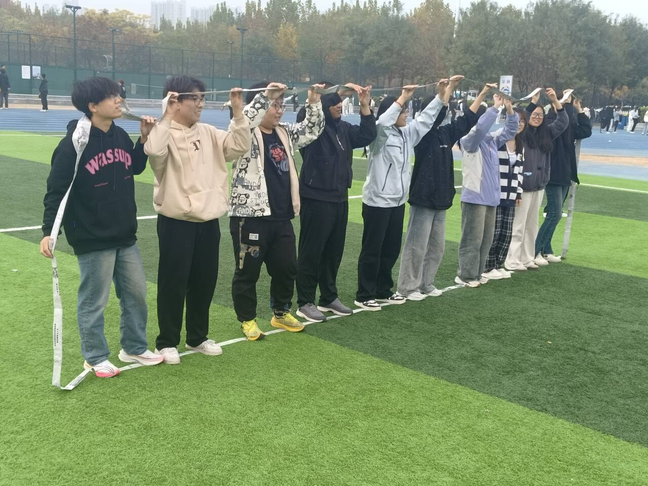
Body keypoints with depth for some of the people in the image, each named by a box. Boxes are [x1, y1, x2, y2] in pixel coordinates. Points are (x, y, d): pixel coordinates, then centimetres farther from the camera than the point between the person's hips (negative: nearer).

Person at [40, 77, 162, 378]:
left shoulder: (120, 135, 4)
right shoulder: (73, 144, -16)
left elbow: (135, 168, 18)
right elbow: (56, 191, -14)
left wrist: (145, 139, 5)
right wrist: (48, 232, -19)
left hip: (125, 236, 7)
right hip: (92, 240, -7)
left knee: (136, 292, 15)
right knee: (94, 301, 6)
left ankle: (134, 348, 33)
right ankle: (95, 358, 24)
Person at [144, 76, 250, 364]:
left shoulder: (208, 133, 10)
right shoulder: (165, 133, -9)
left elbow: (240, 146, 4)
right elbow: (154, 151, -30)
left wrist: (238, 113, -3)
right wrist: (167, 116, -25)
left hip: (208, 221, 6)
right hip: (175, 222, -6)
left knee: (204, 282, 14)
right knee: (173, 283, 3)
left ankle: (198, 337, 30)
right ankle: (167, 342, 17)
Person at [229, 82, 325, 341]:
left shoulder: (284, 132, 13)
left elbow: (312, 130, 15)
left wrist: (314, 102, -1)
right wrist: (265, 96, -35)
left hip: (281, 216, 7)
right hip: (250, 215, -7)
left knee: (287, 267, 15)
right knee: (248, 271, 5)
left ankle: (281, 313, 34)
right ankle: (247, 319, 21)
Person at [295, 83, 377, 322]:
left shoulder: (343, 128, 10)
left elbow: (367, 136, 8)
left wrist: (365, 106, -3)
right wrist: (343, 89, -27)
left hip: (339, 198, 7)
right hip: (316, 199, -7)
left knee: (334, 251, 15)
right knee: (311, 252, 1)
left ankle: (329, 298, 29)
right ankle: (305, 303, 11)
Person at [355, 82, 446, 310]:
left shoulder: (407, 133, 9)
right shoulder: (379, 133, -12)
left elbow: (426, 118, 17)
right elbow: (382, 121, -33)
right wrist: (402, 98, -32)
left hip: (397, 201, 8)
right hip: (377, 201, -8)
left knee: (392, 249, 14)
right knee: (372, 250, 0)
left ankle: (383, 291, 27)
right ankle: (364, 295, 10)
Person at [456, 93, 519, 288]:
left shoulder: (492, 139, 11)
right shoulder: (468, 140, -11)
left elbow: (509, 130, 17)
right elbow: (480, 127, -28)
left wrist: (509, 109, 2)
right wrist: (495, 106, -22)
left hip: (491, 197, 8)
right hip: (475, 197, -8)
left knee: (486, 238, 13)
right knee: (472, 238, -3)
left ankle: (476, 273, 23)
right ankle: (465, 275, 6)